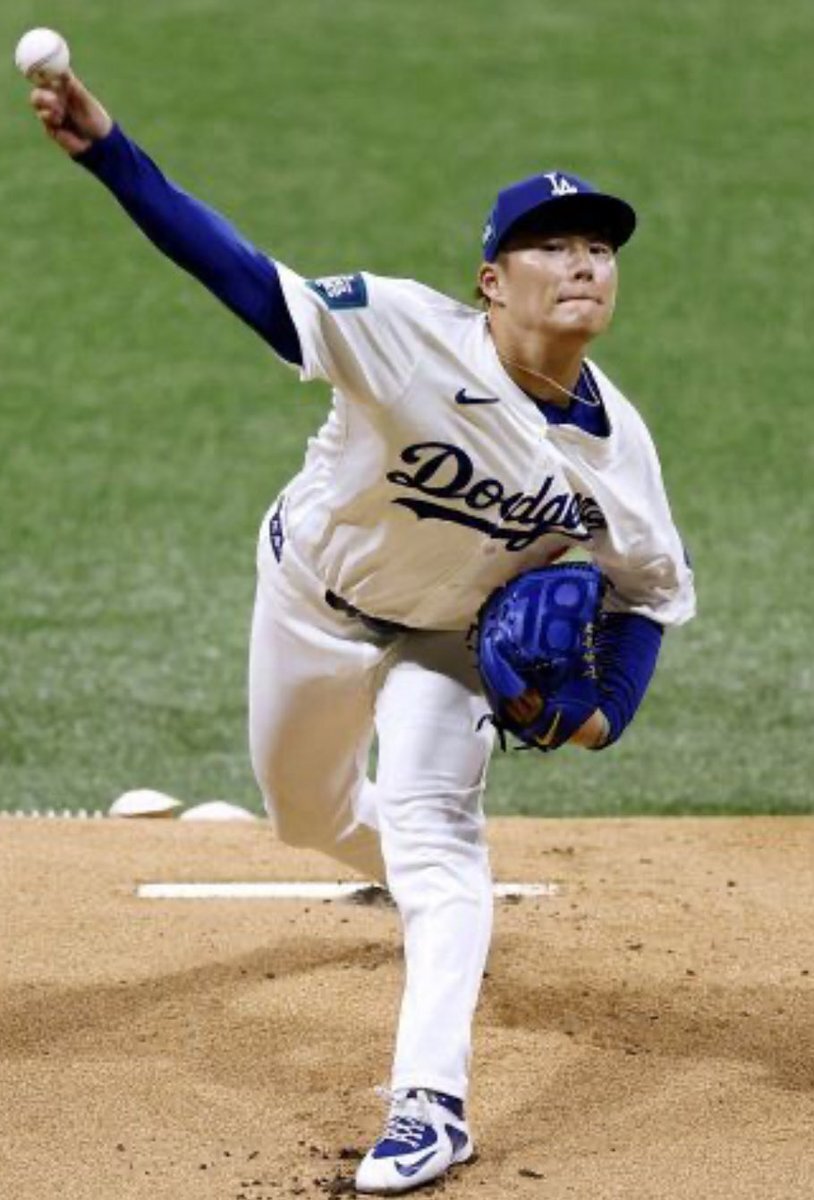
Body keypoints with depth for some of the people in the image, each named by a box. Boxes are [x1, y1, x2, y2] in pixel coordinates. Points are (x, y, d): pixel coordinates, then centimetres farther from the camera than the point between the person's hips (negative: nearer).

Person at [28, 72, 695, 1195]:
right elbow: (244, 274, -41)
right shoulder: (410, 334, -33)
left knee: (432, 830, -19)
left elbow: (649, 589, -5)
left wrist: (607, 708, -23)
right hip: (312, 600, 0)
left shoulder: (615, 440, -21)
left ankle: (431, 1103, -18)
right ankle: (441, 890, 53)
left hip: (450, 637, 0)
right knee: (305, 814, 19)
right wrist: (109, 152, -54)